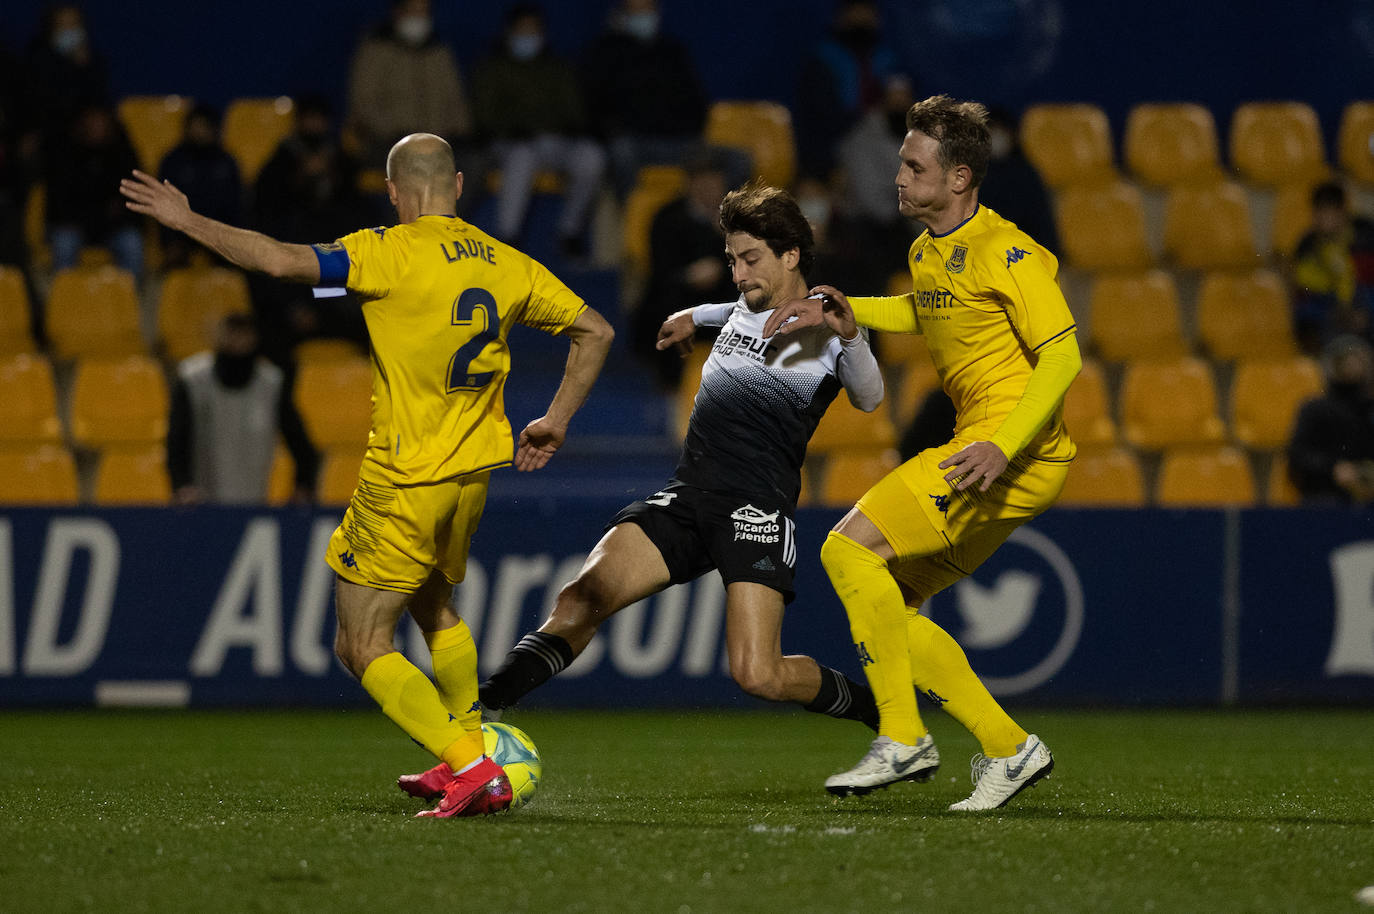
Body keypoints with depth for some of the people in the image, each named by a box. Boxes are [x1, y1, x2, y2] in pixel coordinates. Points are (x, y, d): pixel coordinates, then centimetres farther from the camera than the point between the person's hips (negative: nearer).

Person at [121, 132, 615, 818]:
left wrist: (187, 221, -12)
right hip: (472, 473, 7)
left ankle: (472, 768, -12)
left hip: (403, 479, -7)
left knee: (363, 647, 0)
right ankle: (473, 764, 32)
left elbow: (282, 261, -22)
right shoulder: (507, 265, 6)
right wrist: (556, 422, 19)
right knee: (434, 607, 29)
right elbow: (595, 331, 13)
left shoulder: (392, 253, -13)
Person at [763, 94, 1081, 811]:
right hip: (979, 446, 10)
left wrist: (1004, 446, -30)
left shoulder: (1006, 251, -14)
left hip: (1018, 456, -10)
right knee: (883, 606, 7)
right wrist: (841, 310, 22)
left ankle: (903, 739, -12)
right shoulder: (926, 253, 13)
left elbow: (1062, 355, -19)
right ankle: (1007, 748, 9)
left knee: (849, 547, -16)